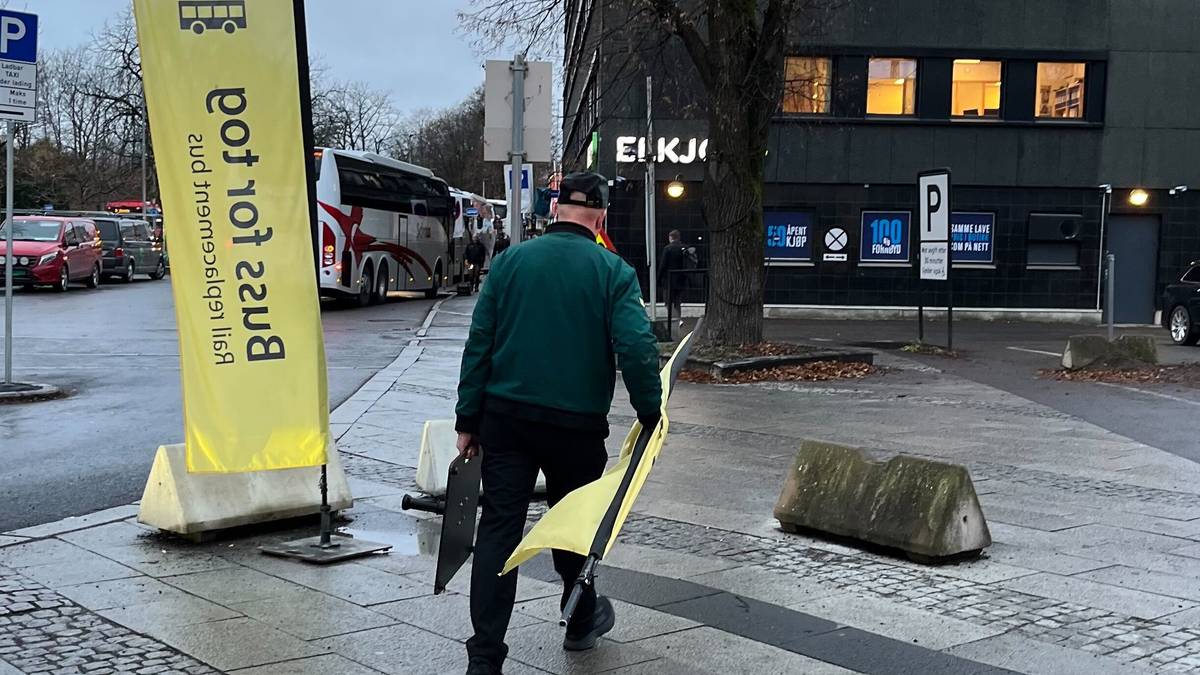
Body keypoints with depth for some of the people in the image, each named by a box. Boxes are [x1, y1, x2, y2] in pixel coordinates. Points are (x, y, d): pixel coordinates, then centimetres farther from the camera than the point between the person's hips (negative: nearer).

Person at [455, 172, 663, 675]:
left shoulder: (510, 261, 3)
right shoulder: (613, 271, -4)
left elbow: (479, 343, 1)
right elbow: (637, 347, -14)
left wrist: (468, 419, 5)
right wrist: (649, 413, -2)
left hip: (505, 416, 1)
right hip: (577, 422, -1)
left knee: (497, 529, 2)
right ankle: (581, 622, 39)